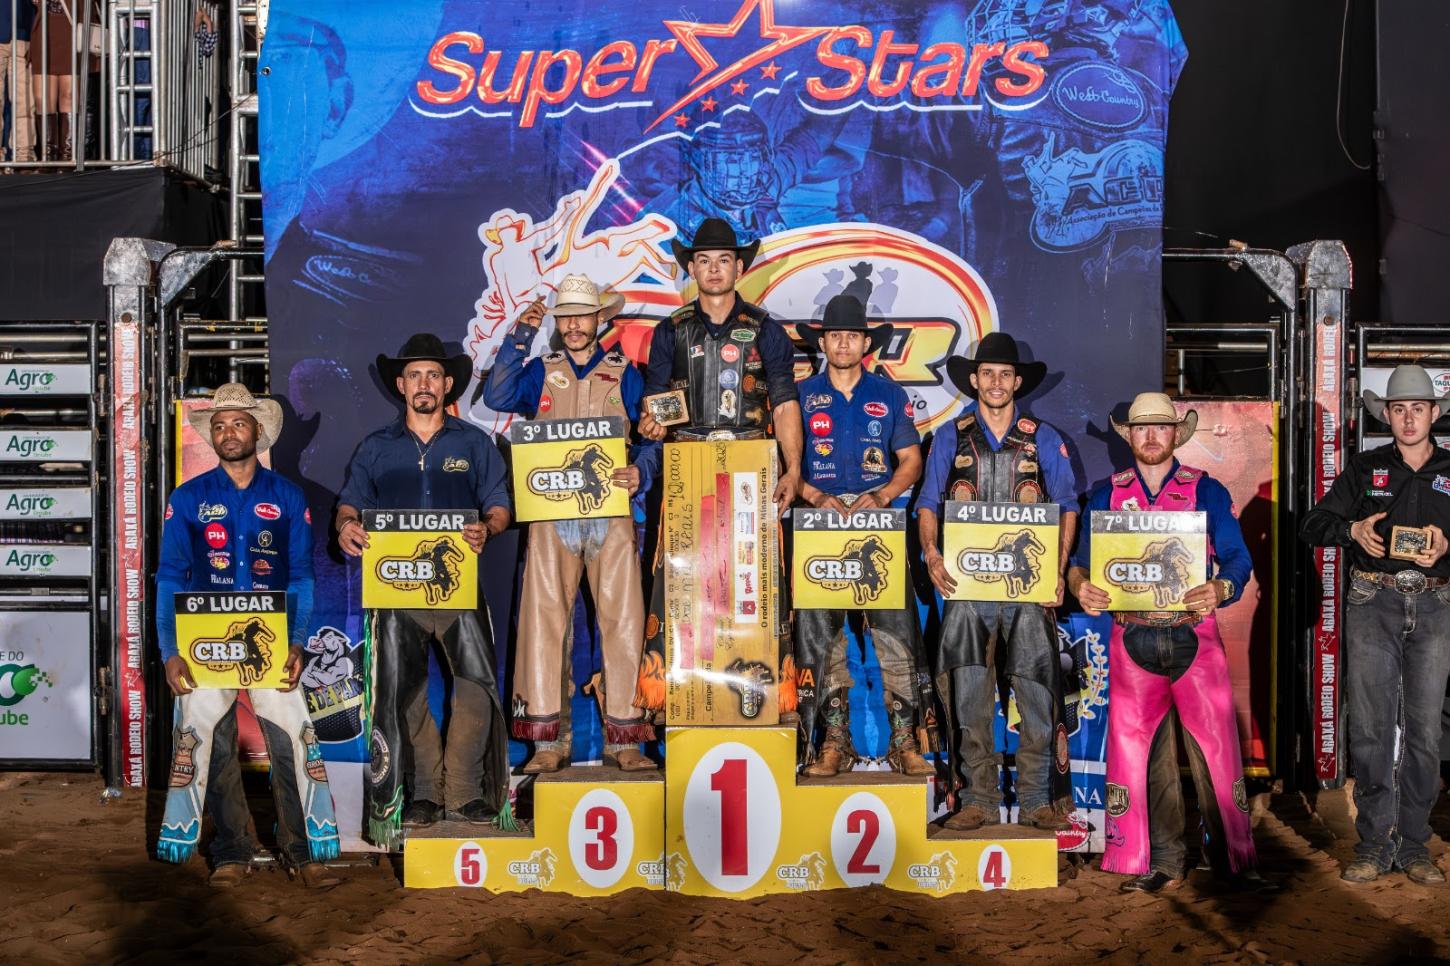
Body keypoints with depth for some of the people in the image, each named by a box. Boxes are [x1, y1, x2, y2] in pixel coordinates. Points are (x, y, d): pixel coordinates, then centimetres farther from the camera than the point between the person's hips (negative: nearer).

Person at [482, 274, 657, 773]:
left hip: (612, 513, 0)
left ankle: (623, 738, 3)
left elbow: (651, 437, 7)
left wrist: (640, 473, -13)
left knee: (622, 618, -4)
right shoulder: (539, 372, 15)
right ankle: (548, 740, 2)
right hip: (551, 515, 1)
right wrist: (520, 338, -6)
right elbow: (497, 398, -3)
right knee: (544, 618, -4)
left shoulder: (624, 374, 13)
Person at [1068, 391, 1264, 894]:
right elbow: (1081, 563, 8)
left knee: (1216, 745, -4)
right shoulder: (1107, 495, 12)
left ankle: (1234, 858, 6)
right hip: (1132, 639, 2)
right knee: (1139, 750, 3)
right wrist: (1082, 588, -15)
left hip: (1194, 635, -1)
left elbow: (1238, 561, 0)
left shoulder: (1207, 491, 7)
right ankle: (1161, 863, 12)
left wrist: (1220, 589, -22)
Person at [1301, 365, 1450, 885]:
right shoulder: (1365, 468, 10)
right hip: (1373, 602, 0)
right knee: (1370, 725, -2)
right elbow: (1314, 524, 8)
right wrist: (1352, 529, -11)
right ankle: (1375, 843, 5)